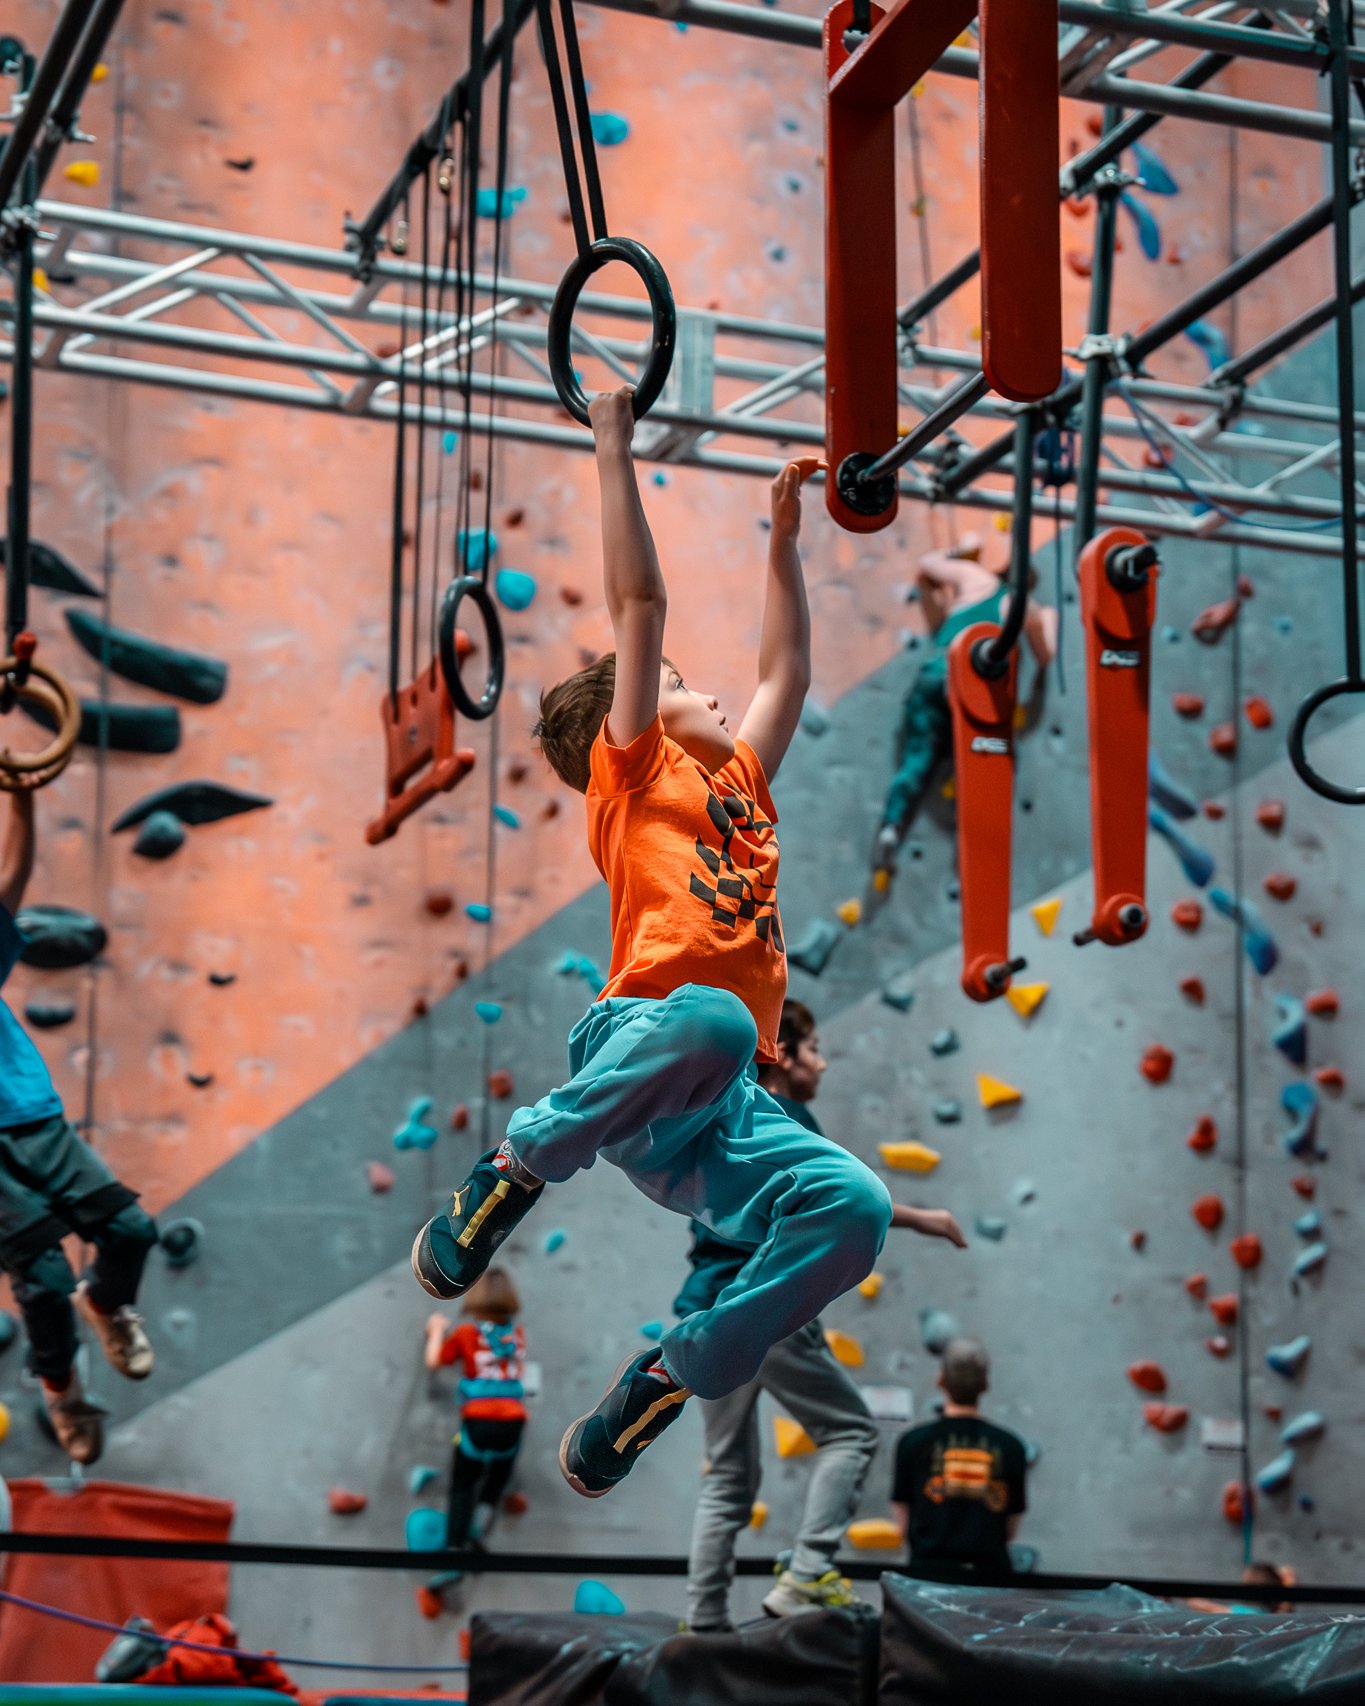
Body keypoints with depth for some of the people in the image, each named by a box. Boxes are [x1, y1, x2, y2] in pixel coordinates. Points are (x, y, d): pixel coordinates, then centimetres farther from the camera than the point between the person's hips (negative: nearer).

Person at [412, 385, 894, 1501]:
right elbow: (639, 600, 13)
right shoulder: (636, 774, 16)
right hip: (636, 1048, -6)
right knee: (712, 1017, -42)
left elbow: (787, 672, 45)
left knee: (855, 1206, -23)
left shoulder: (739, 785, 32)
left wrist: (785, 537, 47)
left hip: (725, 1116, 6)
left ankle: (670, 1380, -8)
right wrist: (616, 445, 16)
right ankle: (513, 1172, -16)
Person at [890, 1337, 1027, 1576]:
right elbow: (1010, 1530, 10)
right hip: (991, 1567, 1)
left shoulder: (913, 1442, 2)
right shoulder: (1011, 1446, 5)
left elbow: (903, 1527, 5)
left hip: (931, 1565, -1)